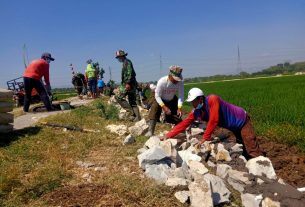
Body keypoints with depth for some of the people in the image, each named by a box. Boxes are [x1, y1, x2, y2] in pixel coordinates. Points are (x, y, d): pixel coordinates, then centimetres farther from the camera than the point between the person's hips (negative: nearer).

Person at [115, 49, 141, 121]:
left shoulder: (127, 62, -7)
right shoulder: (125, 63, 23)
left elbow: (129, 73, -20)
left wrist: (128, 83, -26)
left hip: (128, 85, -10)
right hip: (130, 85, 10)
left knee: (118, 97, -7)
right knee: (132, 102, 8)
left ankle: (130, 110, -10)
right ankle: (137, 117, 8)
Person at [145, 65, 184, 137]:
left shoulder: (180, 82, -30)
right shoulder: (162, 81, -36)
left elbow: (181, 95, -24)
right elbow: (157, 96, -26)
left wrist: (179, 108, -36)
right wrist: (164, 107, -35)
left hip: (172, 100, 3)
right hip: (160, 99, -2)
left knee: (177, 115, 1)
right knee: (154, 112, -21)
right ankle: (150, 131, -16)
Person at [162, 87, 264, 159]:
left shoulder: (213, 99, -32)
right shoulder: (196, 111, -9)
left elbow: (213, 121, -34)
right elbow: (184, 124, -9)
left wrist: (205, 139, -28)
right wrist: (168, 135, -14)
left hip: (242, 120, -7)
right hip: (235, 127, 7)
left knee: (252, 150, -9)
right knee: (244, 151, 14)